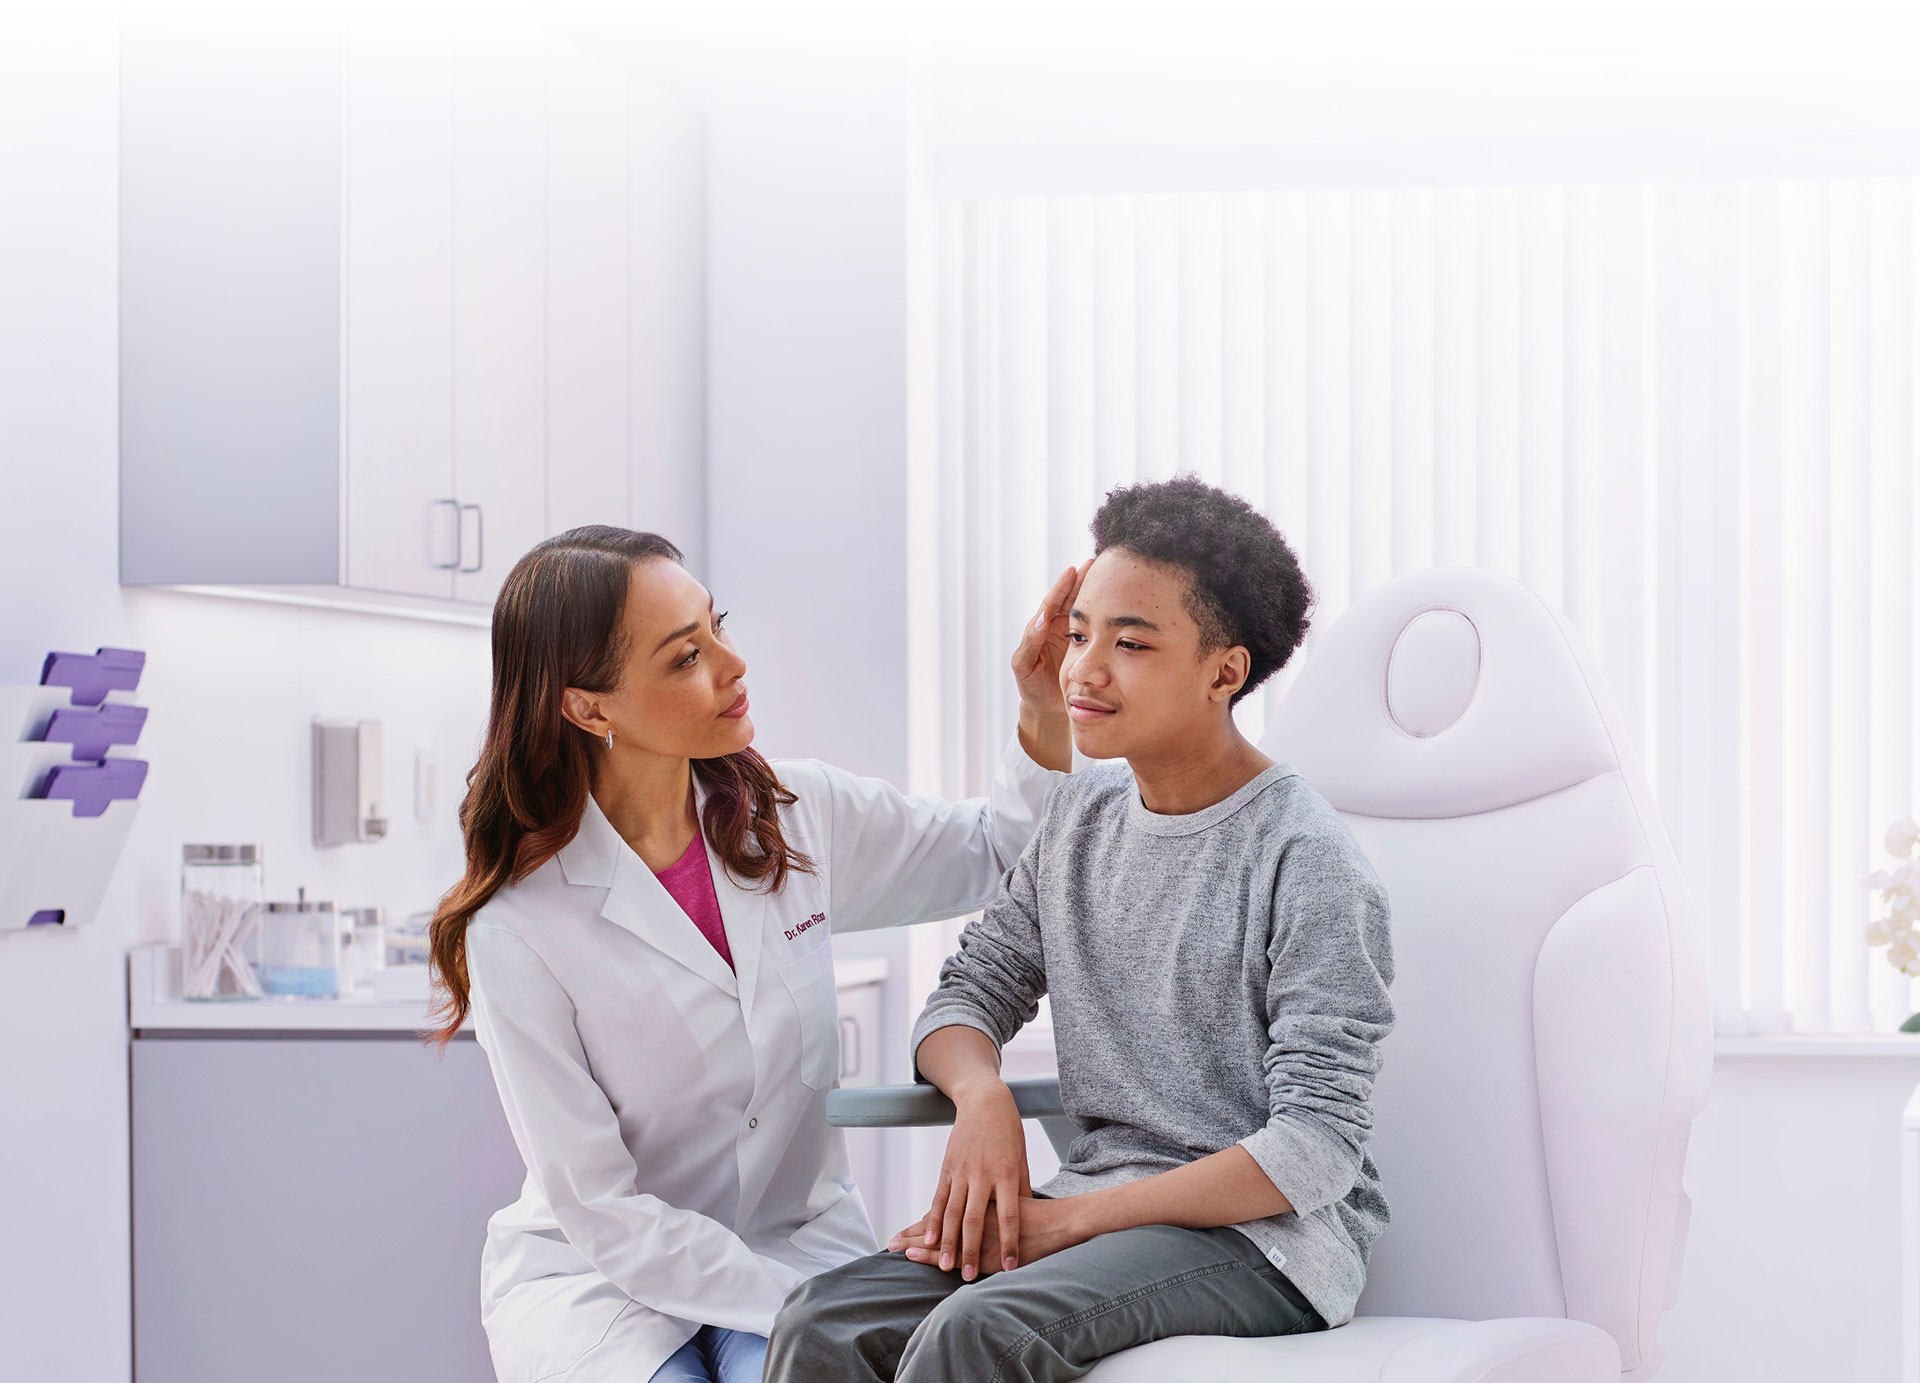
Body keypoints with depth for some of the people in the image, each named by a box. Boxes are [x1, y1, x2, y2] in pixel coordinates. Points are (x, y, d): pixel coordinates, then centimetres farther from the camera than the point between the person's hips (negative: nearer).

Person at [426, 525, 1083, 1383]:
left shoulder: (798, 815, -2)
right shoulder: (518, 925, -15)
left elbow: (999, 854, 15)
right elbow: (604, 1214, -14)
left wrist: (1045, 709, -4)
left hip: (796, 1239, 2)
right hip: (600, 1273, -2)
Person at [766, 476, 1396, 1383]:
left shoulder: (1306, 863, -11)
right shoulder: (1079, 816, 12)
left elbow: (1315, 1150, -15)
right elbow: (971, 991, 16)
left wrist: (1069, 1218, -18)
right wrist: (982, 1095, -9)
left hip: (1264, 1235, -6)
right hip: (1101, 1205, 6)